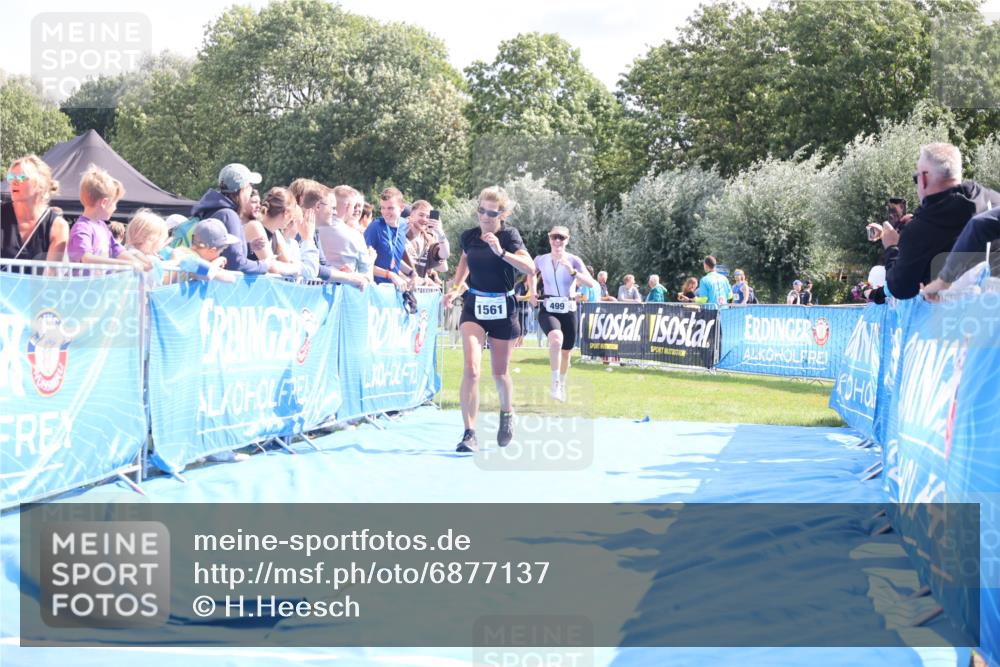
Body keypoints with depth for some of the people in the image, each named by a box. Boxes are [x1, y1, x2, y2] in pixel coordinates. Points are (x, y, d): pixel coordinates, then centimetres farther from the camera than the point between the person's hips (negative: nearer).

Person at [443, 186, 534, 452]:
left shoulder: (508, 235, -10)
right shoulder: (468, 237, -1)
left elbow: (530, 268, -23)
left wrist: (501, 251, -33)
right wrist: (456, 288, 9)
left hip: (502, 309, -1)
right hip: (474, 306, 1)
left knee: (500, 372, 12)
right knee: (471, 368, -16)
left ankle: (507, 413, 43)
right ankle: (469, 434, -17)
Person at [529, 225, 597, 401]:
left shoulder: (573, 260, -7)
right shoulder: (541, 260, 0)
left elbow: (592, 283, -20)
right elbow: (532, 275, 24)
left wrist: (572, 271, -31)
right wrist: (532, 293, 9)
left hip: (569, 311, 1)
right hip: (548, 310, -1)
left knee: (566, 352, 13)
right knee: (556, 338, -32)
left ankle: (562, 386, 41)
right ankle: (555, 384, -25)